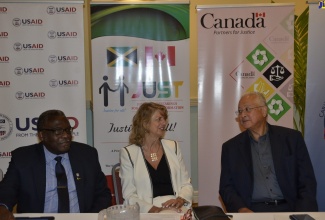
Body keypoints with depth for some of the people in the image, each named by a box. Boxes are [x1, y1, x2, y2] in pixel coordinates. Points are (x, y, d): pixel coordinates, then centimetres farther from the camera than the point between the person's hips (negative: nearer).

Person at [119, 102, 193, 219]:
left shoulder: (173, 147, 10)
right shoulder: (128, 153, 0)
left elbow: (186, 184, 11)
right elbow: (129, 195, -3)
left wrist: (180, 200, -10)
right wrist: (155, 210, -18)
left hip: (177, 209, 2)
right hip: (147, 212, -2)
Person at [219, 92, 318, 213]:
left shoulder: (292, 138, 6)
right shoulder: (230, 147, 7)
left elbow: (307, 182, 4)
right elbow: (226, 188, 5)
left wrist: (301, 216, -11)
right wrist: (241, 209, -14)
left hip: (288, 209, 2)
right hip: (251, 211, -1)